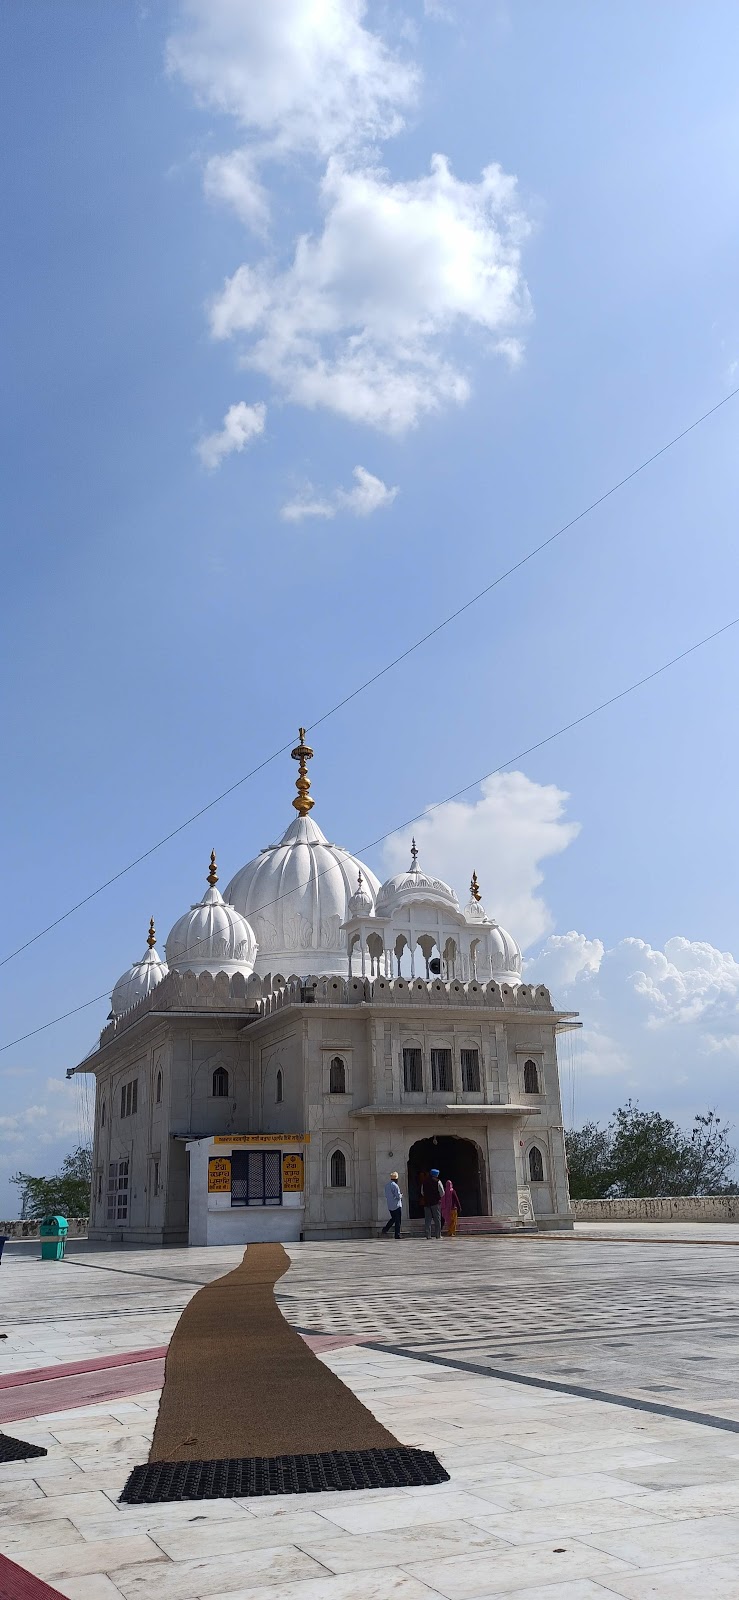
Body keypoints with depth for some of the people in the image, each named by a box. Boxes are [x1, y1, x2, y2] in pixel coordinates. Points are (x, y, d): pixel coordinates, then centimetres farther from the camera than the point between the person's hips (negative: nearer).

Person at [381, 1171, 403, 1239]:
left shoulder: (387, 1185, 7)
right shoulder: (395, 1186, -17)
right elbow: (398, 1196, -17)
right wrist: (401, 1195, 3)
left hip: (390, 1206, 7)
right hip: (397, 1205, -7)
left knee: (393, 1218, 23)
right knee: (398, 1220, 1)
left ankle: (385, 1229, 11)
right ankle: (397, 1235, 2)